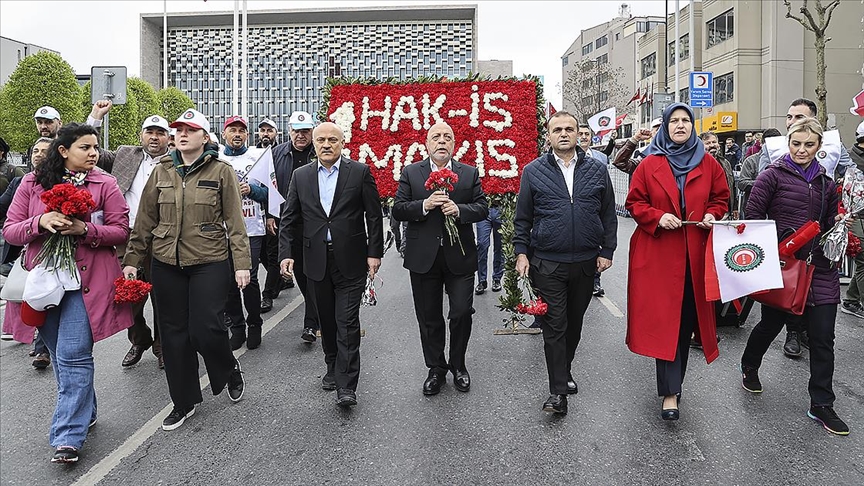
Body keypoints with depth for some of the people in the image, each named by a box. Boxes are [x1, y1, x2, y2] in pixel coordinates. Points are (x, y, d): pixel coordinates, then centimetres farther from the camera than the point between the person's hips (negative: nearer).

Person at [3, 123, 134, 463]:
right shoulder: (32, 183, 7)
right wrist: (40, 222, -15)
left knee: (72, 356, -8)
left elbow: (122, 230, -2)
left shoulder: (105, 184, 1)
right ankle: (84, 414, 32)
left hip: (87, 281, -3)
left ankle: (68, 436, -2)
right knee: (61, 355, 13)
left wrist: (85, 229, -18)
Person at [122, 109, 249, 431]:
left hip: (209, 263, -4)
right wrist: (132, 259, 8)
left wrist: (242, 263, -9)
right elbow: (145, 221, 11)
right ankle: (184, 402, 23)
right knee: (173, 333, 8)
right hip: (166, 264, 4)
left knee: (205, 329, -9)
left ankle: (229, 369, 24)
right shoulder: (162, 172, 9)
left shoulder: (221, 172, -1)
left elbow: (234, 221, -3)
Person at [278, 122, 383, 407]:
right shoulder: (301, 176, 7)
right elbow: (289, 219, 7)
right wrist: (286, 253, -3)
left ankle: (346, 385, 0)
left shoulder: (360, 172, -1)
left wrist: (374, 252, -5)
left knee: (347, 322, -5)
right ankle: (333, 368, 32)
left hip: (350, 261, -3)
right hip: (316, 261, 3)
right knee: (327, 320, 14)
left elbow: (374, 216, -1)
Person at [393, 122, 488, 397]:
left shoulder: (470, 173, 6)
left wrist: (458, 209, -17)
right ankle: (436, 369, 27)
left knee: (462, 312, 1)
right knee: (429, 317, 10)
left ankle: (458, 365, 24)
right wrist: (424, 205, -19)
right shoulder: (410, 173, 4)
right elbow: (398, 210, -2)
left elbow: (482, 208, 1)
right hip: (424, 257, 0)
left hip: (460, 257, 0)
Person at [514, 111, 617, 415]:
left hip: (586, 262, 3)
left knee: (574, 323, 16)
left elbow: (608, 214, 8)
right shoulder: (533, 171, 1)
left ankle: (563, 370, 36)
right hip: (547, 264, -2)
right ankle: (558, 392, 4)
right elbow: (522, 217, 4)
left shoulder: (597, 170, 6)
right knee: (554, 326, -2)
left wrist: (607, 250, 2)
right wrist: (521, 252, -2)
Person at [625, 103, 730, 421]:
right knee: (664, 319, -6)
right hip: (658, 253, -3)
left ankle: (673, 382, 28)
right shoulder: (649, 165, 1)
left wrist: (713, 215, -4)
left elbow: (721, 197, 17)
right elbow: (634, 203, 3)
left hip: (696, 253, 3)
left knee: (687, 317, 10)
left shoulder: (708, 164, 8)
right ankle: (670, 392, -1)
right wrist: (658, 217, -14)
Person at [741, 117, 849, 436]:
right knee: (771, 324, 12)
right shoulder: (773, 175, -3)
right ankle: (749, 366, 42)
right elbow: (753, 214, -7)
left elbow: (830, 224, 24)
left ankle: (821, 405, 14)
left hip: (819, 267, 4)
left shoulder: (826, 183, 13)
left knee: (823, 337, 3)